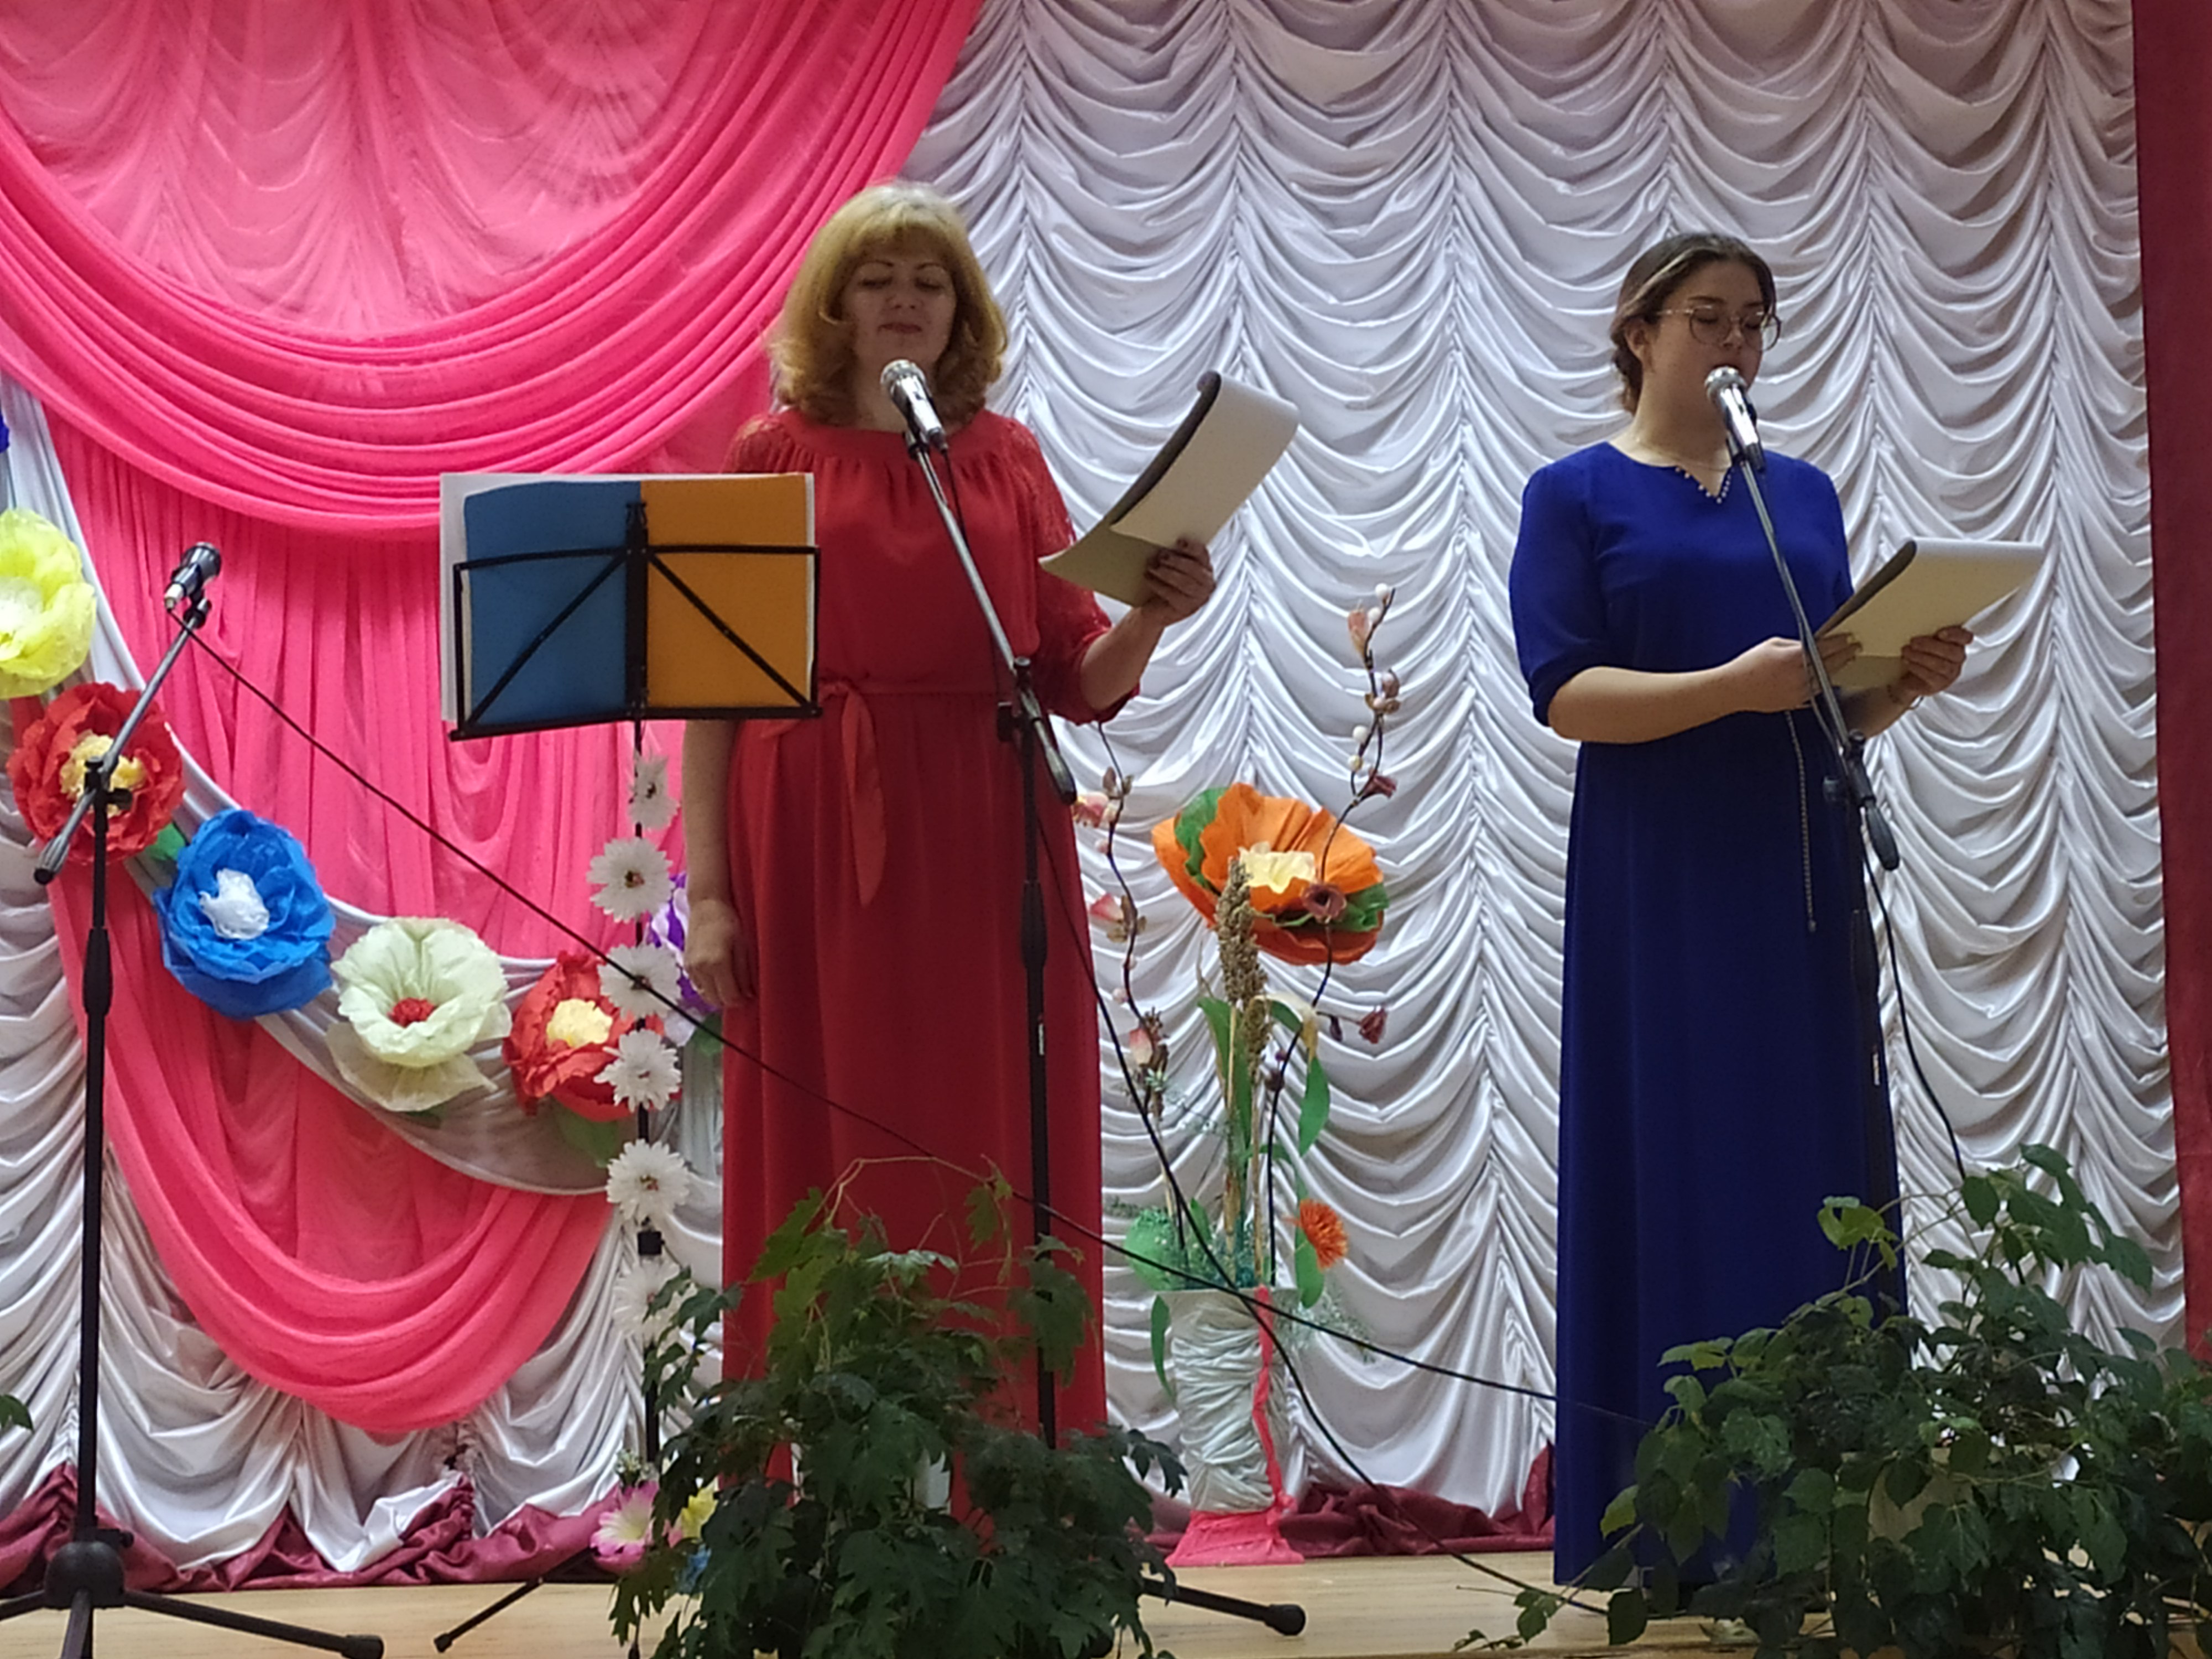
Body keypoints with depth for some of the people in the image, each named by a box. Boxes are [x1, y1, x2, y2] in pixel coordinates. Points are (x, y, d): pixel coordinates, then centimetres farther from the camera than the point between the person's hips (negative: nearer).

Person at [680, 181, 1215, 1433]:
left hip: (981, 859, 2)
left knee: (996, 1174, 2)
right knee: (831, 1186, 0)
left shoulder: (1008, 460, 11)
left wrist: (1151, 620, -14)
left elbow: (1080, 683, 7)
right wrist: (707, 890, -5)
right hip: (816, 860, -1)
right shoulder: (773, 460, 5)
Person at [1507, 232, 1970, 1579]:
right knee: (1678, 1179, -5)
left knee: (1820, 1171, 2)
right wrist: (1737, 684, -23)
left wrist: (1908, 680, -6)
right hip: (1659, 891, -5)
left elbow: (1842, 703, 16)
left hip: (1801, 875, 5)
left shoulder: (1805, 494, 16)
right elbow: (1566, 695, -11)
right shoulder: (1579, 496, 1)